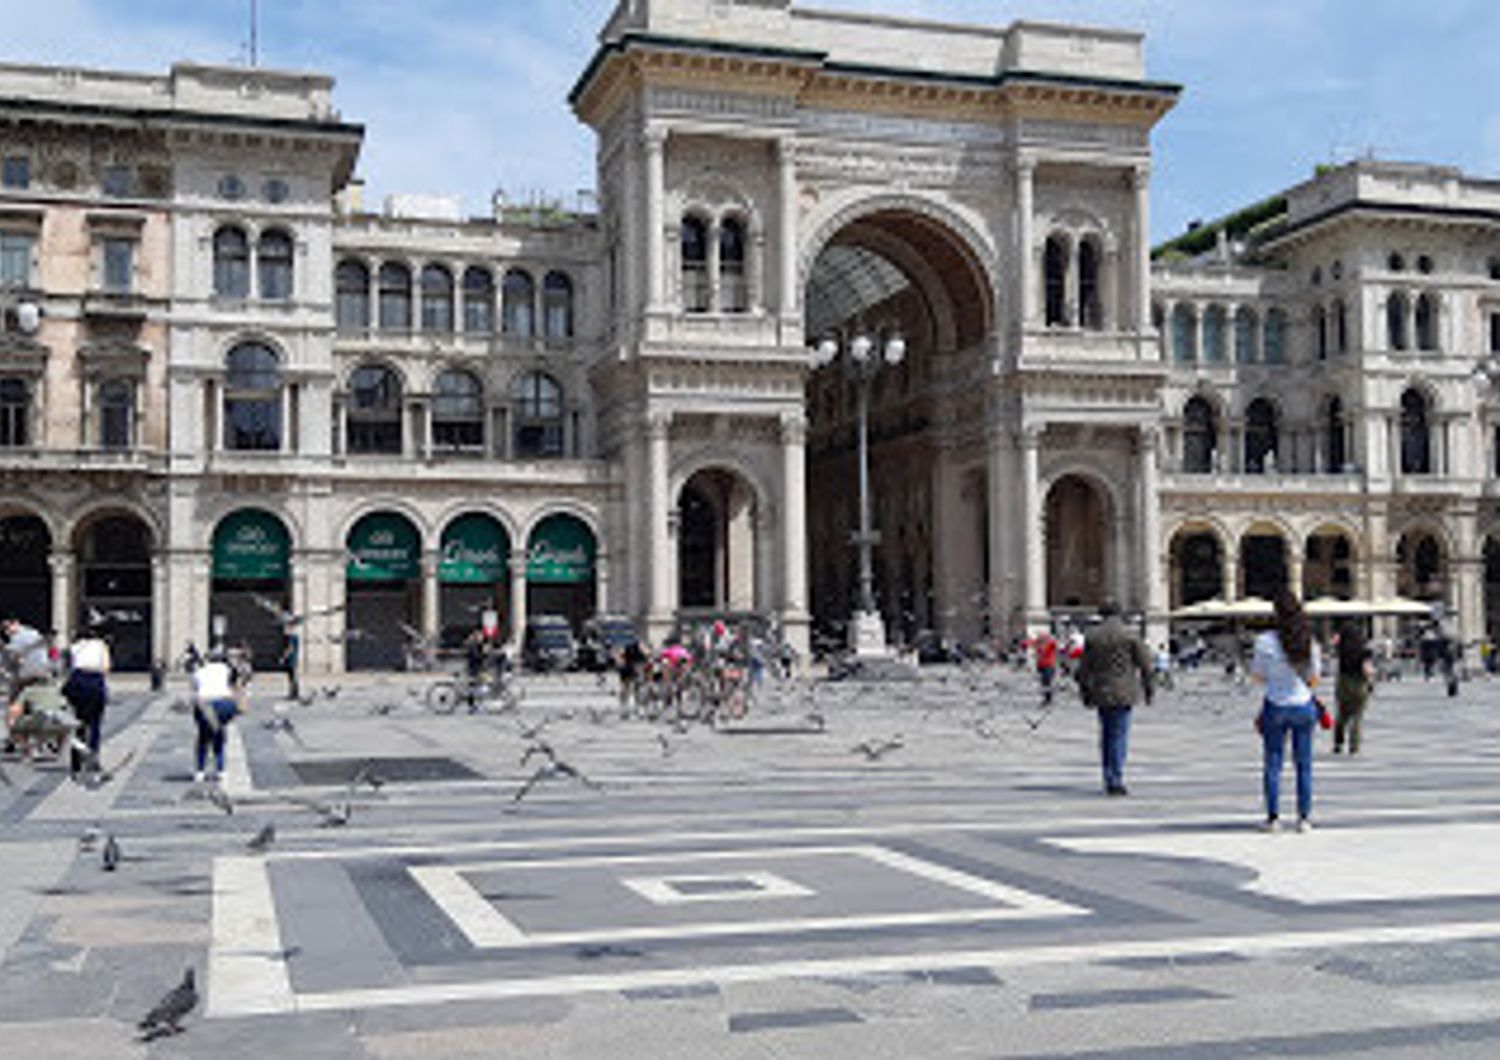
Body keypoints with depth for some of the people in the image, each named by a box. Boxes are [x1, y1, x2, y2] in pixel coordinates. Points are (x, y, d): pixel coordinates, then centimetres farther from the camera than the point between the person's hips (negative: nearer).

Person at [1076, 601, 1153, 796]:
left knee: (1106, 734, 15)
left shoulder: (1092, 636, 2)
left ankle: (1109, 779, 19)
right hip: (1123, 693, -3)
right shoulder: (1130, 635, -6)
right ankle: (1115, 782, -8)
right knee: (1119, 736, -3)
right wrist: (1147, 687, 8)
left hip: (1101, 692, 3)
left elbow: (1084, 667, 5)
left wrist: (1085, 691, 15)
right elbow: (1144, 663, -4)